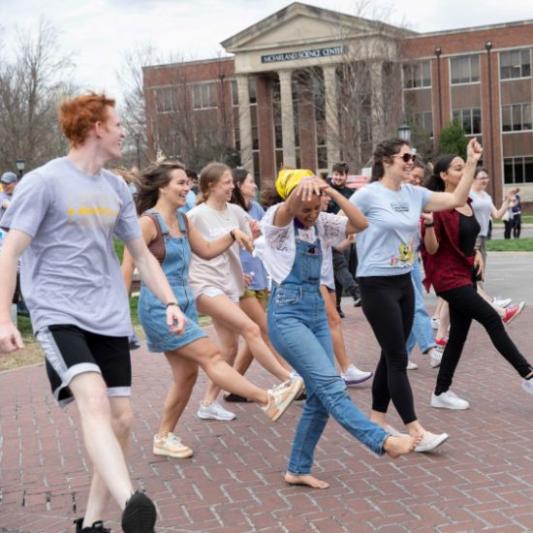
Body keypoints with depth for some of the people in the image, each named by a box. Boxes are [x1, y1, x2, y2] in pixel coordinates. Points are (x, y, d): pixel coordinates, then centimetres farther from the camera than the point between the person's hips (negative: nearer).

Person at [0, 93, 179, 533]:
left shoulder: (117, 188, 12)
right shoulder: (43, 182, -7)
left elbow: (142, 253, 20)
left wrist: (170, 302, 8)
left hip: (110, 318, 7)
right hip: (59, 315, -7)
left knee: (121, 418, 4)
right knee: (94, 400, -28)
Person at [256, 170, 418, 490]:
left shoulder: (321, 224, 9)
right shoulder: (277, 221, -6)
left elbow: (361, 224, -4)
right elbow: (291, 206, -30)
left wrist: (331, 191, -15)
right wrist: (305, 186, -54)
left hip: (317, 312, 7)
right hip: (287, 314, -7)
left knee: (321, 396, 5)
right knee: (331, 385, -18)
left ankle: (298, 469, 16)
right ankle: (383, 441, -26)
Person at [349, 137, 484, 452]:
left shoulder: (414, 193, 6)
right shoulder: (368, 195, -12)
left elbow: (457, 200, 5)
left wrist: (472, 163, 0)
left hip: (404, 282, 7)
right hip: (377, 284, -7)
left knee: (392, 355, 12)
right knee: (398, 358, -6)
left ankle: (377, 418, 25)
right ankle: (416, 432, -4)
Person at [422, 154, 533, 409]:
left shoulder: (467, 203, 9)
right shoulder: (438, 206, -14)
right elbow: (431, 249, -16)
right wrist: (429, 223, -31)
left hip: (466, 275, 8)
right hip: (449, 277, -8)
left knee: (458, 334, 9)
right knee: (492, 319, -12)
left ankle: (441, 393, 18)